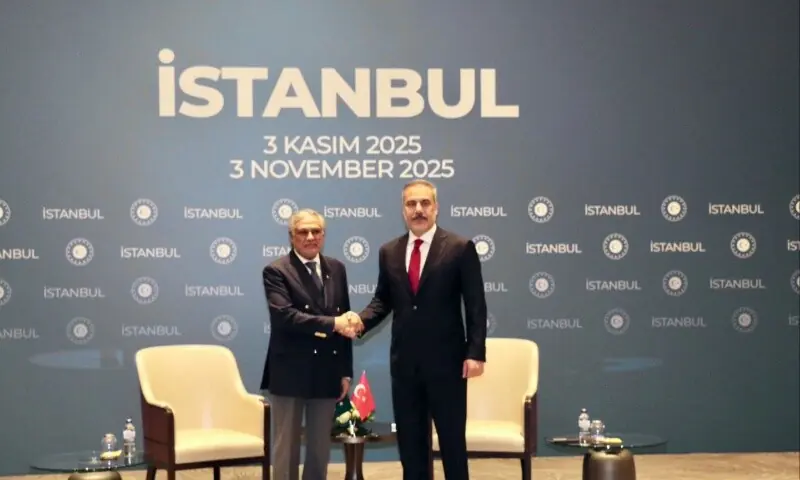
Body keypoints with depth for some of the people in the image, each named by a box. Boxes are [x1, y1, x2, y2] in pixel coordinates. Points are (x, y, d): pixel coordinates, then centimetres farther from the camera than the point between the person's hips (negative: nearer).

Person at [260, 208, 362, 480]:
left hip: (327, 373, 5)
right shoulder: (276, 271, -6)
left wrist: (346, 371, 7)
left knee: (320, 448, 11)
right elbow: (284, 316, -21)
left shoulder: (336, 269, 11)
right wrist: (331, 323, -26)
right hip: (290, 373, -5)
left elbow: (344, 322, 12)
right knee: (286, 448, 4)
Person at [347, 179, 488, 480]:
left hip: (446, 360, -4)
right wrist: (362, 320, -7)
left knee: (452, 439, 4)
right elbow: (383, 299, 14)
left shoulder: (460, 248, -4)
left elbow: (475, 305, -6)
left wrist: (475, 353, -13)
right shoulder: (389, 252, 9)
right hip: (404, 361, 4)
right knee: (410, 441, 9)